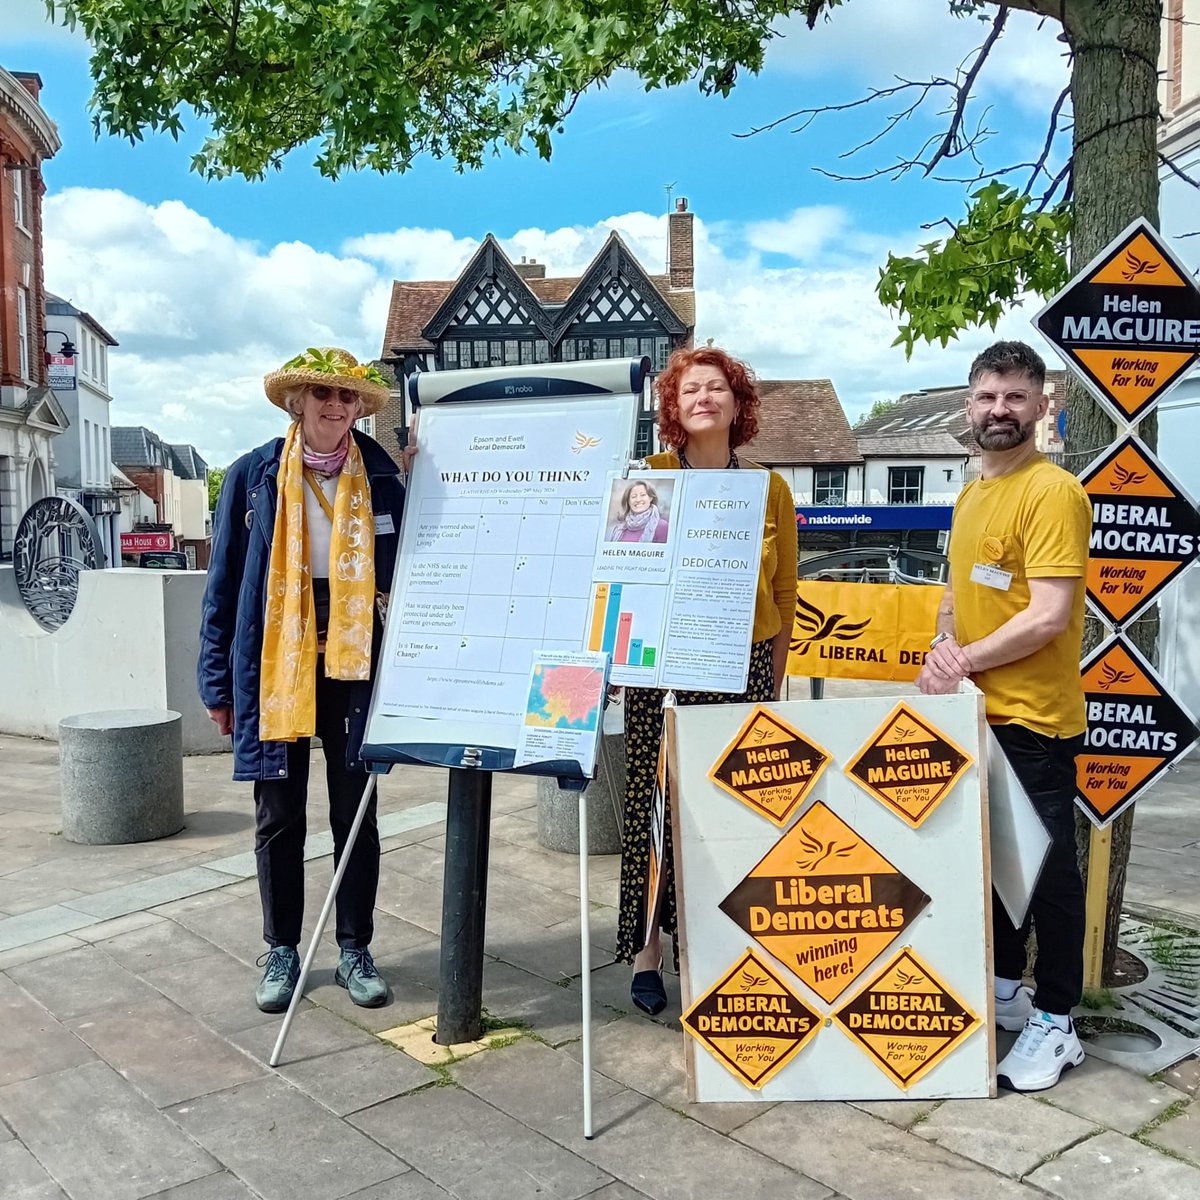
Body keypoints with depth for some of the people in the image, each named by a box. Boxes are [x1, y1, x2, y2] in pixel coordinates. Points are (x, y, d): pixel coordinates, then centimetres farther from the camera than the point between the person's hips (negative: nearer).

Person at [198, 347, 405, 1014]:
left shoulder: (381, 478, 2)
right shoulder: (252, 477, 0)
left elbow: (405, 572, 5)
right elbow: (225, 585, 2)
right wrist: (219, 682, 0)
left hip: (354, 659, 0)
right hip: (275, 663, 0)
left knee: (356, 811, 8)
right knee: (279, 816, 9)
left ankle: (355, 950, 23)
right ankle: (282, 951, 25)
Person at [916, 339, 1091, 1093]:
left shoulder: (1053, 492, -15)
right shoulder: (973, 494, 12)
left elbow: (1048, 617, -22)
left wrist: (963, 661, -15)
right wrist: (946, 647, -1)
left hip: (1034, 719, -8)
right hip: (977, 714, 8)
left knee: (1046, 866, 3)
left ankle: (1056, 1023, 17)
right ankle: (1004, 986, 35)